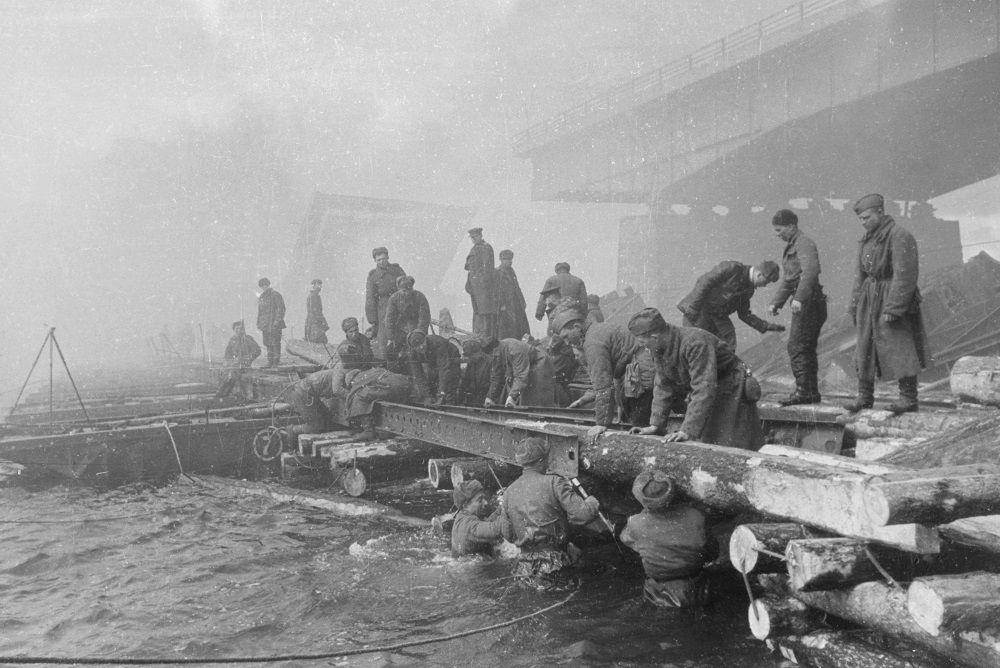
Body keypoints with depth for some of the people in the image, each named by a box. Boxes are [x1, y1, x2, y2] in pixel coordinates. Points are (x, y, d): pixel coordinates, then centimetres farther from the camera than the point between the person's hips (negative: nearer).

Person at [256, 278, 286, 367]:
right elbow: (259, 311, 23)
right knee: (268, 343, 7)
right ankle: (270, 361, 12)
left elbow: (281, 308, -9)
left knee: (275, 343, -6)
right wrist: (259, 324, 16)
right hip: (265, 324, 7)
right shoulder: (261, 297, 17)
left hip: (274, 324, -7)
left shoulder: (275, 295, -4)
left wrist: (277, 320, -16)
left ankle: (277, 361, 0)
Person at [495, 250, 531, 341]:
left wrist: (522, 301, 17)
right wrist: (501, 304, -19)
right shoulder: (497, 272, -7)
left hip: (516, 305, 8)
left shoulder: (511, 271, 18)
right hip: (506, 305, -8)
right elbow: (498, 290, -13)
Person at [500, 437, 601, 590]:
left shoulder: (509, 491, 3)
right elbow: (584, 514, -15)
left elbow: (506, 533, 9)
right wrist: (592, 502, 7)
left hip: (526, 559, 6)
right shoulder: (554, 483, -12)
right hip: (554, 558, -6)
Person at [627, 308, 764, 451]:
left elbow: (704, 390, -35)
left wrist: (688, 431, -38)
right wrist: (656, 425, -3)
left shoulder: (695, 344, -31)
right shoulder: (660, 349, -4)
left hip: (732, 396, -8)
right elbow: (663, 387, 3)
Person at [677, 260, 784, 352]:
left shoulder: (748, 289, 7)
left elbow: (744, 314, 15)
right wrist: (693, 309, -24)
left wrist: (765, 326, 7)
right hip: (699, 312, -8)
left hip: (719, 316, 8)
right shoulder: (732, 268, -18)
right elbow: (703, 282, -22)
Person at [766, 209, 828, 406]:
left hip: (809, 302, -10)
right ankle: (812, 392, 18)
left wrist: (799, 298, -34)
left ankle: (803, 391, -12)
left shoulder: (804, 243, -10)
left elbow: (810, 271, -26)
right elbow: (787, 282, 27)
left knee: (796, 347, -12)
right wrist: (776, 303, 18)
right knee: (807, 348, 12)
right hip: (805, 303, 10)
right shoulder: (790, 247, 21)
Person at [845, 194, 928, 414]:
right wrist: (855, 305, 13)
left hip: (893, 298, -8)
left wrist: (892, 308, -22)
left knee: (899, 347, -5)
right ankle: (865, 396, 14)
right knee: (865, 347, 7)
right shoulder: (867, 239, 12)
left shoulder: (900, 236, -13)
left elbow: (905, 275, -19)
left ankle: (909, 398, 2)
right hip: (871, 298, 8)